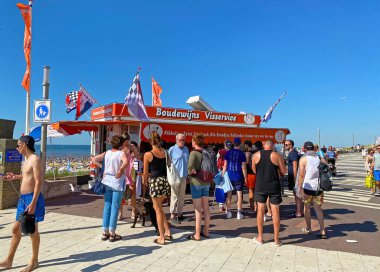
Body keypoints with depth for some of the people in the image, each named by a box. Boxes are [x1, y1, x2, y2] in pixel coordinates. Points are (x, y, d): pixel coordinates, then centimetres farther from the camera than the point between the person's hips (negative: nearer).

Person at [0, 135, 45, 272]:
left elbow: (39, 182, -21)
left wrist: (33, 203, -25)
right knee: (16, 229, 15)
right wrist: (15, 177, 23)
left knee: (32, 230, 2)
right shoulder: (27, 160, 15)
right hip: (22, 198, 9)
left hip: (32, 198, -9)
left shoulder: (35, 160, -15)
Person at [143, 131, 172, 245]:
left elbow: (145, 172, 2)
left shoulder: (148, 154, -6)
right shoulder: (165, 152, 6)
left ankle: (161, 238, 14)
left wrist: (145, 181, 19)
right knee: (158, 207, 22)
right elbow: (167, 166, 10)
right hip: (166, 180, 5)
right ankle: (167, 232, 21)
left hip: (155, 181, -5)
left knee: (158, 209, 6)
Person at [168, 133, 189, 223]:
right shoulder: (172, 149, -6)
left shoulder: (186, 149, 11)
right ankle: (172, 214, 6)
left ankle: (179, 213, 21)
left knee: (182, 196, 11)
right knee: (174, 196, -2)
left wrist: (187, 174, 13)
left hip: (183, 176, 6)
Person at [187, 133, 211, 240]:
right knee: (206, 208, 14)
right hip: (206, 182, 6)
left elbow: (190, 169, -19)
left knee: (198, 209, 0)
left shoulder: (194, 153, -14)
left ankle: (197, 234, 8)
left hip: (196, 183, -6)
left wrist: (193, 172, 0)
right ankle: (206, 231, 25)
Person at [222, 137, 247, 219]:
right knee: (239, 194, 5)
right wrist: (245, 177, 2)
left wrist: (223, 175, 7)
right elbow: (243, 167, -5)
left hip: (229, 176, 2)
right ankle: (239, 213, 6)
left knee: (229, 195, 10)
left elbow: (225, 166, 1)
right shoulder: (242, 153, -4)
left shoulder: (228, 152, 1)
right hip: (238, 177, -2)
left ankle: (228, 212, 15)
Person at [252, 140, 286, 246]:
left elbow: (254, 170, 8)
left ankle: (260, 237, 19)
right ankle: (276, 239, 15)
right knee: (275, 212, 7)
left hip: (260, 186, 2)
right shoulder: (277, 156, -6)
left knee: (260, 211, 11)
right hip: (274, 186, -1)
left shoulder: (256, 155, 0)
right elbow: (284, 171, -3)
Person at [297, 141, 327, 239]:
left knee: (307, 208, 14)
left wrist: (299, 188, -10)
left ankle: (308, 228, 26)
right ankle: (322, 231, 7)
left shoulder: (303, 159, -8)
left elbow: (301, 175, -13)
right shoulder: (320, 158, 5)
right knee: (318, 209, 13)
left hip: (307, 187, -4)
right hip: (318, 187, 4)